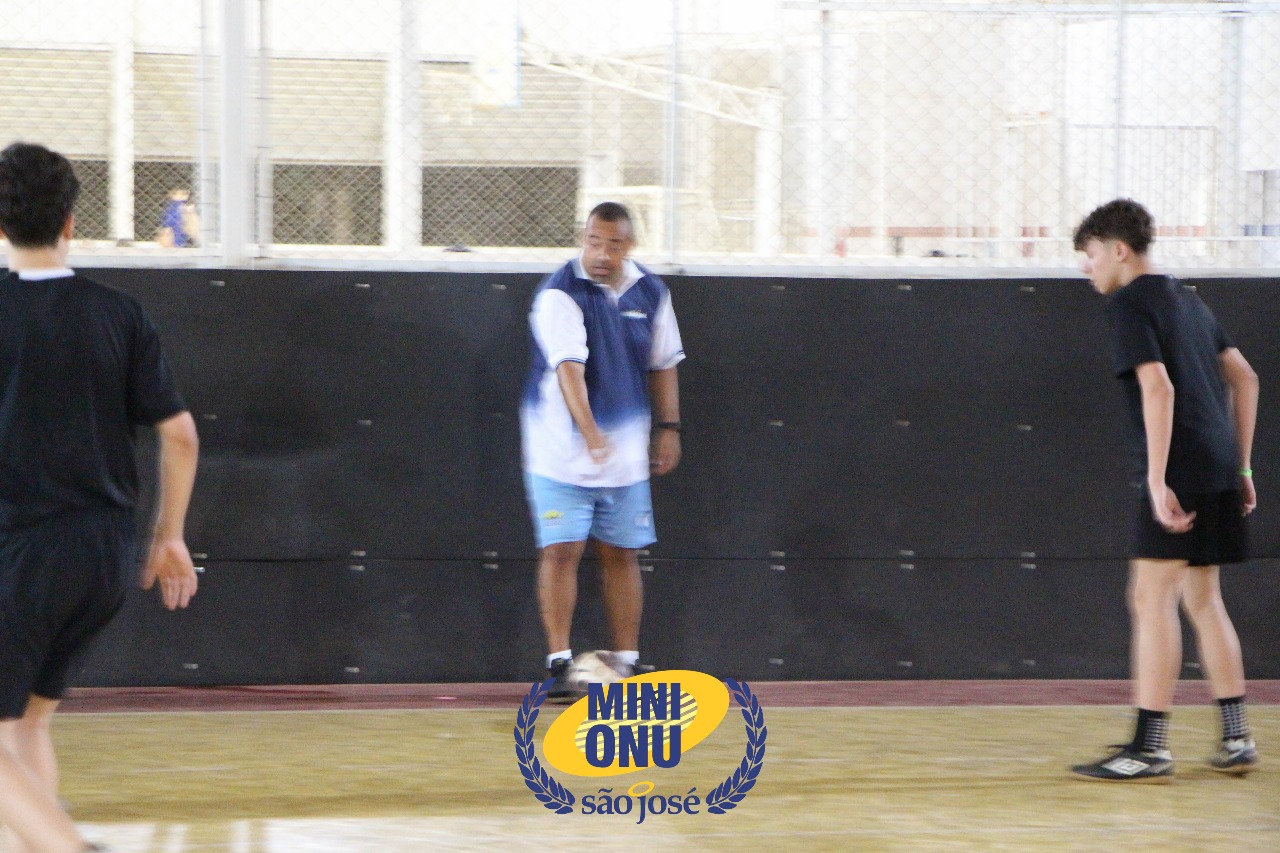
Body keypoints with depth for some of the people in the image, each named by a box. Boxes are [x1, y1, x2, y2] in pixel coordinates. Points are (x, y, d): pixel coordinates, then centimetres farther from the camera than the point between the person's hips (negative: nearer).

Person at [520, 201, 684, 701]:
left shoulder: (650, 293, 4)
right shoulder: (560, 294, -14)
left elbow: (664, 364, 16)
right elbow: (568, 366, -26)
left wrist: (668, 427, 11)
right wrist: (589, 430, -38)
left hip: (627, 453, 5)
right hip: (562, 450, -5)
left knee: (621, 553, 7)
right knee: (561, 551, -8)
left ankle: (627, 663, 13)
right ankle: (559, 664, -3)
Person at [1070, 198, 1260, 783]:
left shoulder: (1129, 304, -7)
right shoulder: (1185, 298, 19)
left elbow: (1158, 388, -19)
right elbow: (1244, 377, 21)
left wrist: (1157, 480, -22)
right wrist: (1241, 466, 22)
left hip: (1179, 472, -9)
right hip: (1218, 471, 9)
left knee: (1152, 599, -6)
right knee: (1201, 600, 15)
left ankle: (1149, 749, -7)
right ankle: (1237, 740, 15)